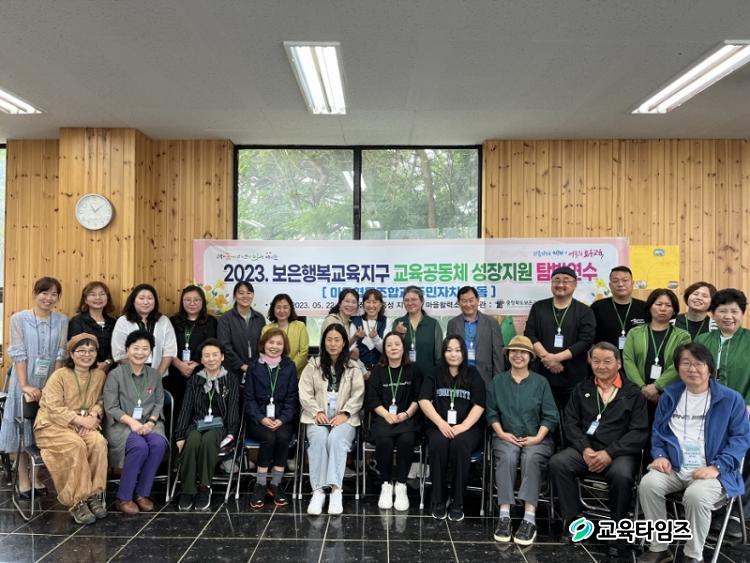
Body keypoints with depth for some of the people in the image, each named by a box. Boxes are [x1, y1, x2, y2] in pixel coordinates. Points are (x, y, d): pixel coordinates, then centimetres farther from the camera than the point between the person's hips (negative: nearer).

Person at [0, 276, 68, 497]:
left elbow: (60, 354, -2)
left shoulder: (62, 321, 1)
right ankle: (23, 480, 12)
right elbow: (18, 354, -10)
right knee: (24, 429, 5)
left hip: (51, 384, 2)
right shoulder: (19, 319, -5)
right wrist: (25, 385, -18)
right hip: (25, 383, -2)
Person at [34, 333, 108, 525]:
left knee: (99, 442, -29)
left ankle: (93, 494, -20)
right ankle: (77, 502, -24)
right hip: (52, 425, -4)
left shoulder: (99, 375, 5)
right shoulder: (59, 376, -9)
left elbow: (99, 401, 9)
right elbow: (54, 408, -15)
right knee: (76, 446, -33)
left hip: (84, 425, 4)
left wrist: (94, 415, -13)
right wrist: (80, 420, -22)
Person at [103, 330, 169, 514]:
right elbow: (111, 407, -6)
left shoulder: (155, 375, 11)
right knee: (140, 446, -33)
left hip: (148, 424, 3)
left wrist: (150, 422, -12)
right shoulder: (115, 374, -1)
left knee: (159, 444, -29)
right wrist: (131, 421, -20)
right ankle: (123, 498, -16)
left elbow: (159, 403, 7)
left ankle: (142, 494, -12)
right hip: (121, 424, -3)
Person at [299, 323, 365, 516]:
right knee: (318, 439, -32)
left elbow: (358, 395, 2)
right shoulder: (313, 365, 12)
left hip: (344, 418, -1)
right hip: (318, 417, 1)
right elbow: (305, 393, 5)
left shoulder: (353, 368, 10)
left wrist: (344, 413, -13)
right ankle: (318, 491, -32)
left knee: (336, 439, -33)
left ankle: (336, 489, -36)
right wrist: (317, 411, -10)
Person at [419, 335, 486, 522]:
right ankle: (439, 500, -17)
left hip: (467, 427, -1)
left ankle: (458, 503, -20)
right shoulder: (435, 374, 13)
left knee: (460, 444, -33)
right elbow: (424, 400, 0)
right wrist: (441, 423, -14)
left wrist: (463, 426, -15)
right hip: (439, 426, 1)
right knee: (438, 444, -31)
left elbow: (479, 405, 0)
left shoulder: (473, 375, 11)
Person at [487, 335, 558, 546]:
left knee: (531, 458, -34)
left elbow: (550, 415, 3)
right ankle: (504, 515, -34)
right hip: (506, 436, 1)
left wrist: (538, 437, -11)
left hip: (537, 438, -1)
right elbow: (491, 412, 9)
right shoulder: (497, 381, 12)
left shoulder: (541, 382, 8)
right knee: (507, 457, -33)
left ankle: (529, 519, -36)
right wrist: (501, 433, -7)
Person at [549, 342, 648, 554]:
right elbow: (570, 422, 8)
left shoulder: (633, 393, 6)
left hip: (620, 452, -2)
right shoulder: (582, 389, 15)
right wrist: (585, 449, -11)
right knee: (557, 463, -26)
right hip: (586, 448, 3)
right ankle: (573, 519, -10)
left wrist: (609, 453, -15)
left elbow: (639, 432, -3)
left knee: (622, 475, -35)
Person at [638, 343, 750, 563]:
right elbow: (658, 430, 19)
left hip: (712, 472, -3)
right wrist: (660, 455, 0)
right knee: (648, 483, -25)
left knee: (696, 495, -34)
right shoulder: (670, 395, 13)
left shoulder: (730, 399, 1)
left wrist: (716, 467, -15)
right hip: (674, 467, 4)